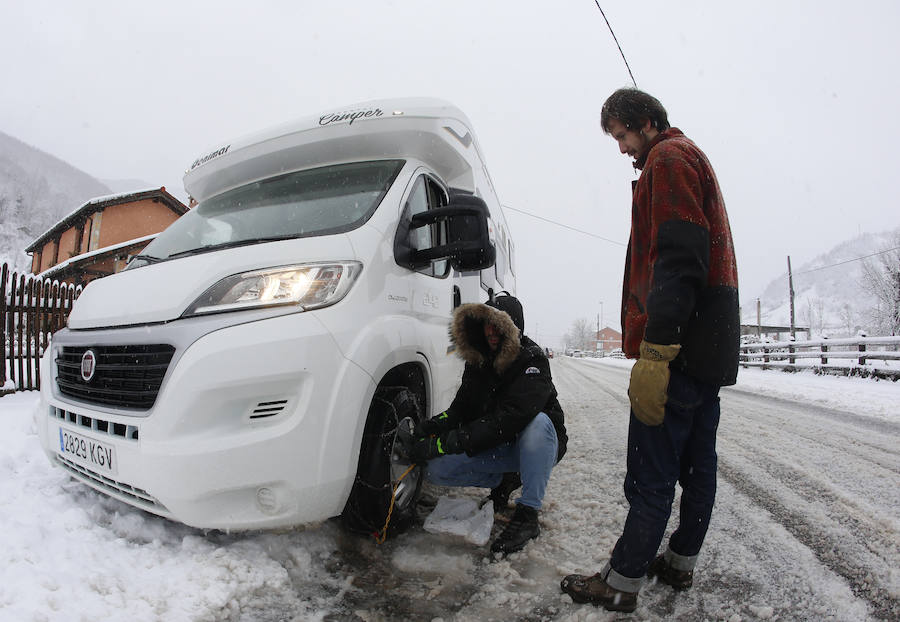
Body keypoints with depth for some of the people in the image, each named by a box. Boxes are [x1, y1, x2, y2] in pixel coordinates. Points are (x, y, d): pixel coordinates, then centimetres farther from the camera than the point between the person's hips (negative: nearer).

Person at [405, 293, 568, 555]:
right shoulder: (478, 360, -3)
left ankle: (527, 516, -26)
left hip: (541, 446, -5)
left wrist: (444, 443, -41)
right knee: (436, 471, -12)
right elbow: (460, 409, -1)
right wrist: (430, 426, -25)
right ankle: (505, 480, 9)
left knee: (537, 421, -40)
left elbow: (507, 420, -37)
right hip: (497, 448, 6)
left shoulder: (532, 360, -24)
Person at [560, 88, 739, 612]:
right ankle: (681, 563, 30)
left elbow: (678, 260, -21)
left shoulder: (669, 157, -5)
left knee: (651, 474, -5)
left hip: (677, 349, -11)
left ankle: (622, 583, 6)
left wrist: (654, 353, -26)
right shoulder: (694, 159, 27)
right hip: (710, 349, 11)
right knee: (696, 464, 16)